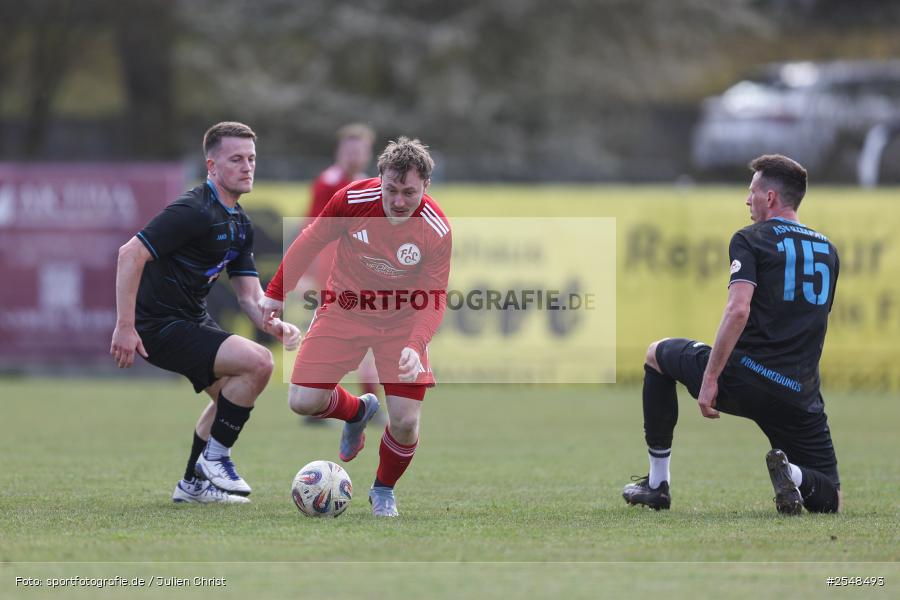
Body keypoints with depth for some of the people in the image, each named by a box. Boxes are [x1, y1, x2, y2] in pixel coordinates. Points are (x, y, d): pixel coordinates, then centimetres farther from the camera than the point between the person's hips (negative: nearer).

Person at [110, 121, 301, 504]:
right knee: (257, 362, -20)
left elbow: (249, 292, 9)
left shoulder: (239, 224, 11)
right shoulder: (195, 211, -20)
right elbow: (131, 254, -25)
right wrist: (125, 326, -28)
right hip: (159, 325, -11)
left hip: (191, 321, 11)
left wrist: (272, 323, -14)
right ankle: (215, 458, -6)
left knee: (232, 391, 26)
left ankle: (194, 483, 36)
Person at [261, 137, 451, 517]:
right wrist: (277, 292, 1)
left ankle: (384, 489, 21)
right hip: (345, 310, 1)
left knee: (406, 422, -11)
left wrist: (415, 345, -34)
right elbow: (310, 242, -3)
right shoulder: (353, 200, -20)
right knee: (303, 401, -11)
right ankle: (357, 411, 25)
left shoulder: (436, 230, -21)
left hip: (401, 320, -1)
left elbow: (434, 299, -17)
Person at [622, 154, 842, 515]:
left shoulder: (750, 239, -2)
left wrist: (709, 379, -16)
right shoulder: (828, 251, 16)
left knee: (656, 354, 27)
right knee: (829, 501, 16)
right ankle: (793, 475, -22)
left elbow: (738, 310, -16)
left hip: (743, 377, -4)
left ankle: (657, 483, 25)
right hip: (801, 396, 4)